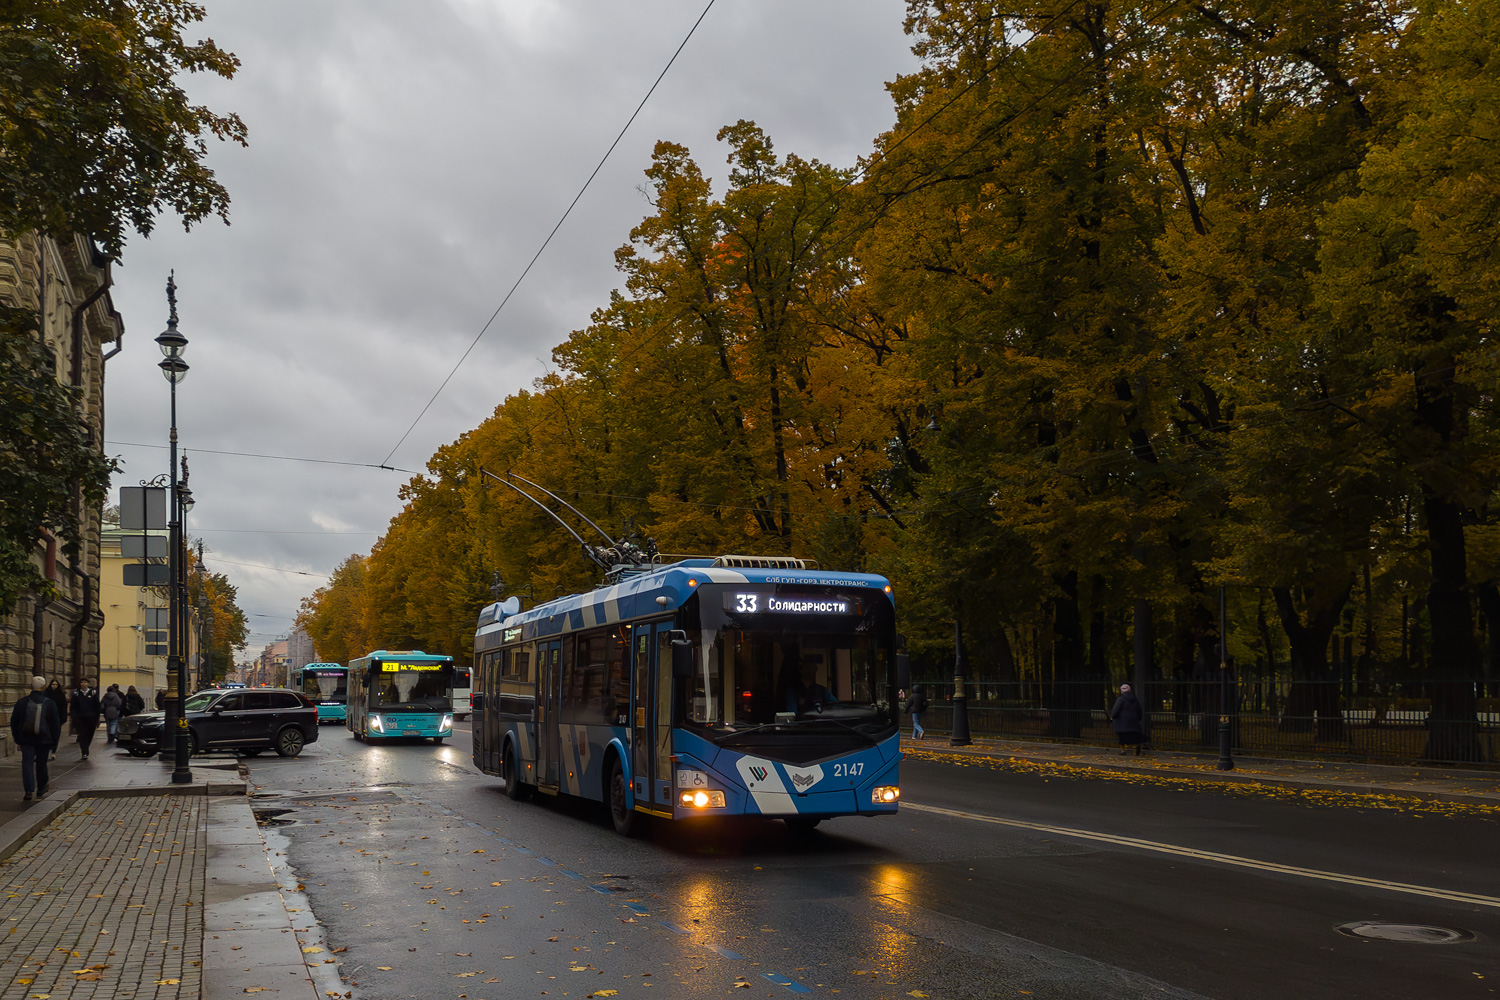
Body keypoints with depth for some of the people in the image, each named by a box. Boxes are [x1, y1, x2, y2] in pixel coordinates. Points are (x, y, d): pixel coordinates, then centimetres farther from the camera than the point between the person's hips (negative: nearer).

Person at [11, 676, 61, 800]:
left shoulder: (22, 703, -2)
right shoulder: (50, 704, -5)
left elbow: (14, 722, 4)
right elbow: (56, 724, -2)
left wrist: (17, 738, 12)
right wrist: (54, 740, 6)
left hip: (26, 739, 0)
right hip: (44, 739, 0)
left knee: (27, 763, 2)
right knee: (41, 764, 14)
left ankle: (29, 791, -10)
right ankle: (41, 789, 26)